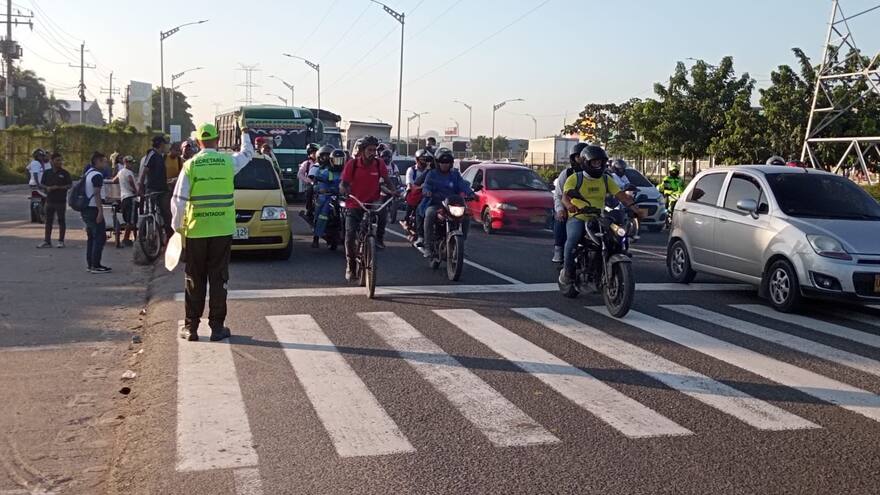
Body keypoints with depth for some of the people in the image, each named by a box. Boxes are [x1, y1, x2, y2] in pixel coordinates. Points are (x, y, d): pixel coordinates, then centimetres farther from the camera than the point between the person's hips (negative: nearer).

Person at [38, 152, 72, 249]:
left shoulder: (64, 173, -1)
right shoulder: (47, 173, 9)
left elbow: (69, 185, -4)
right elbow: (42, 184, 14)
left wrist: (58, 187, -16)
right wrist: (47, 188, -8)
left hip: (61, 201, -4)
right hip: (49, 200, 4)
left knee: (61, 221, 1)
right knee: (48, 221, 7)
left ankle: (61, 241, 9)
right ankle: (47, 241, 12)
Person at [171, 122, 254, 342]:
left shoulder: (190, 165, -5)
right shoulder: (228, 161, -3)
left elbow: (178, 200, -6)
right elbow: (248, 153, 19)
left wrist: (177, 226, 6)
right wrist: (244, 131, 35)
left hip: (195, 231, 0)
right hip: (222, 231, 0)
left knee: (195, 281, 9)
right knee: (218, 279, 6)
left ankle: (191, 328, 13)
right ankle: (217, 327, 7)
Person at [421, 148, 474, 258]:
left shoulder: (455, 174, 17)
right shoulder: (432, 174, 10)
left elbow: (463, 185, 0)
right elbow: (426, 186, -2)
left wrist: (471, 193, -21)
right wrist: (427, 191, -28)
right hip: (435, 204, -3)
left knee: (466, 217, -19)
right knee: (429, 215, -35)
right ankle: (428, 247, -33)